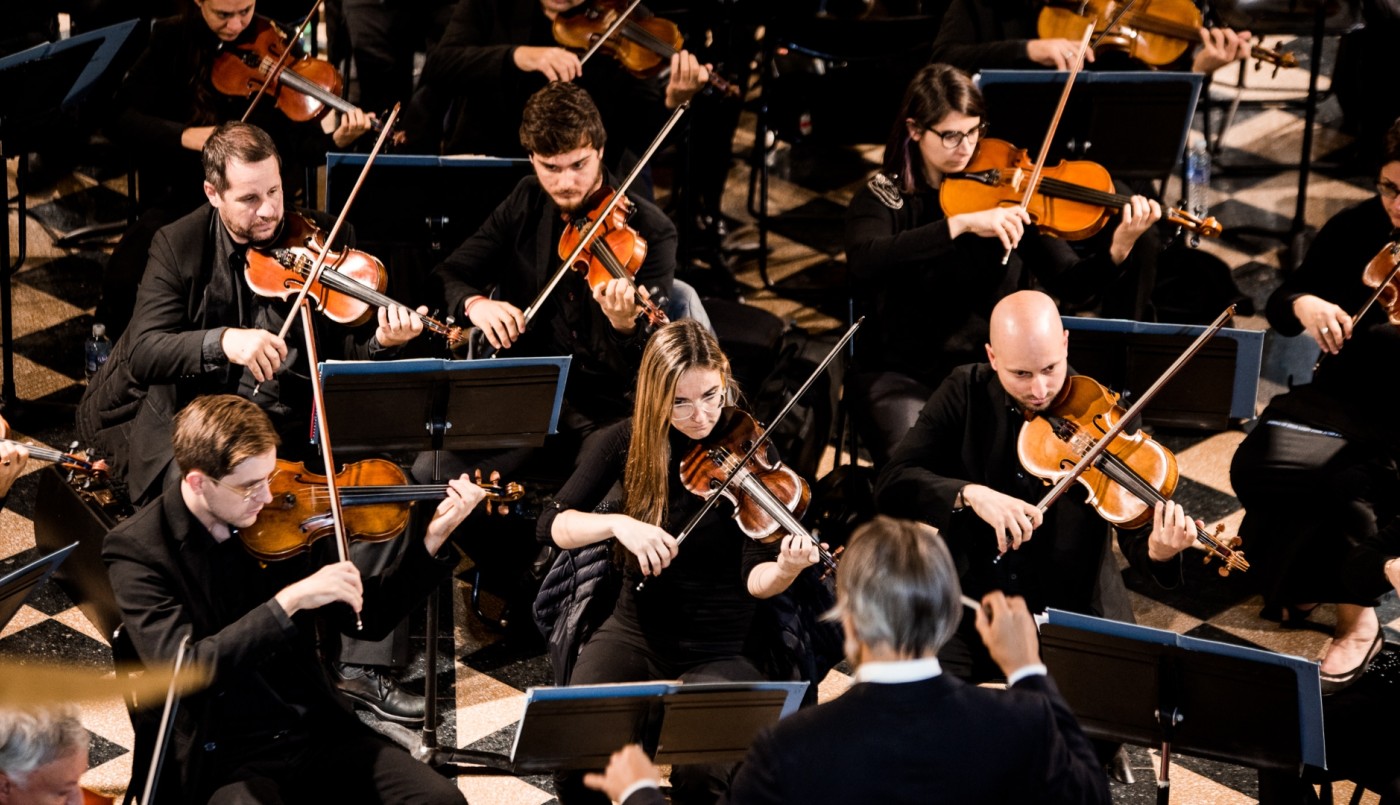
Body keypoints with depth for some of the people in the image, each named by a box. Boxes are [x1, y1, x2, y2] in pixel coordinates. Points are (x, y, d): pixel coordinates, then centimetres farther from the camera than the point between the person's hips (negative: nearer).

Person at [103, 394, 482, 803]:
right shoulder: (137, 550, -11)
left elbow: (367, 619, 9)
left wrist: (432, 542, -4)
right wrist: (288, 601, -28)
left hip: (317, 728, 4)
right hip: (221, 757, -4)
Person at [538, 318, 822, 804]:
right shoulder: (628, 442, -3)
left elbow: (755, 581, -15)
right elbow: (553, 525, -6)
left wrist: (786, 569, -39)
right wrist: (618, 523, -25)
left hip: (717, 652, -2)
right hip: (634, 632, 2)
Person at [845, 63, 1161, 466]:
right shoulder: (882, 197, -2)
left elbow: (1070, 282, -3)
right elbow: (864, 260, -25)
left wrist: (1118, 250, -25)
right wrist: (963, 222, -33)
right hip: (903, 375, -2)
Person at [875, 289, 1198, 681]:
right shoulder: (964, 394, -4)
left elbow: (1135, 533, -11)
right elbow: (890, 485, -12)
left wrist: (1156, 552, -35)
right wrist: (970, 494, -29)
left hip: (1071, 616, 0)